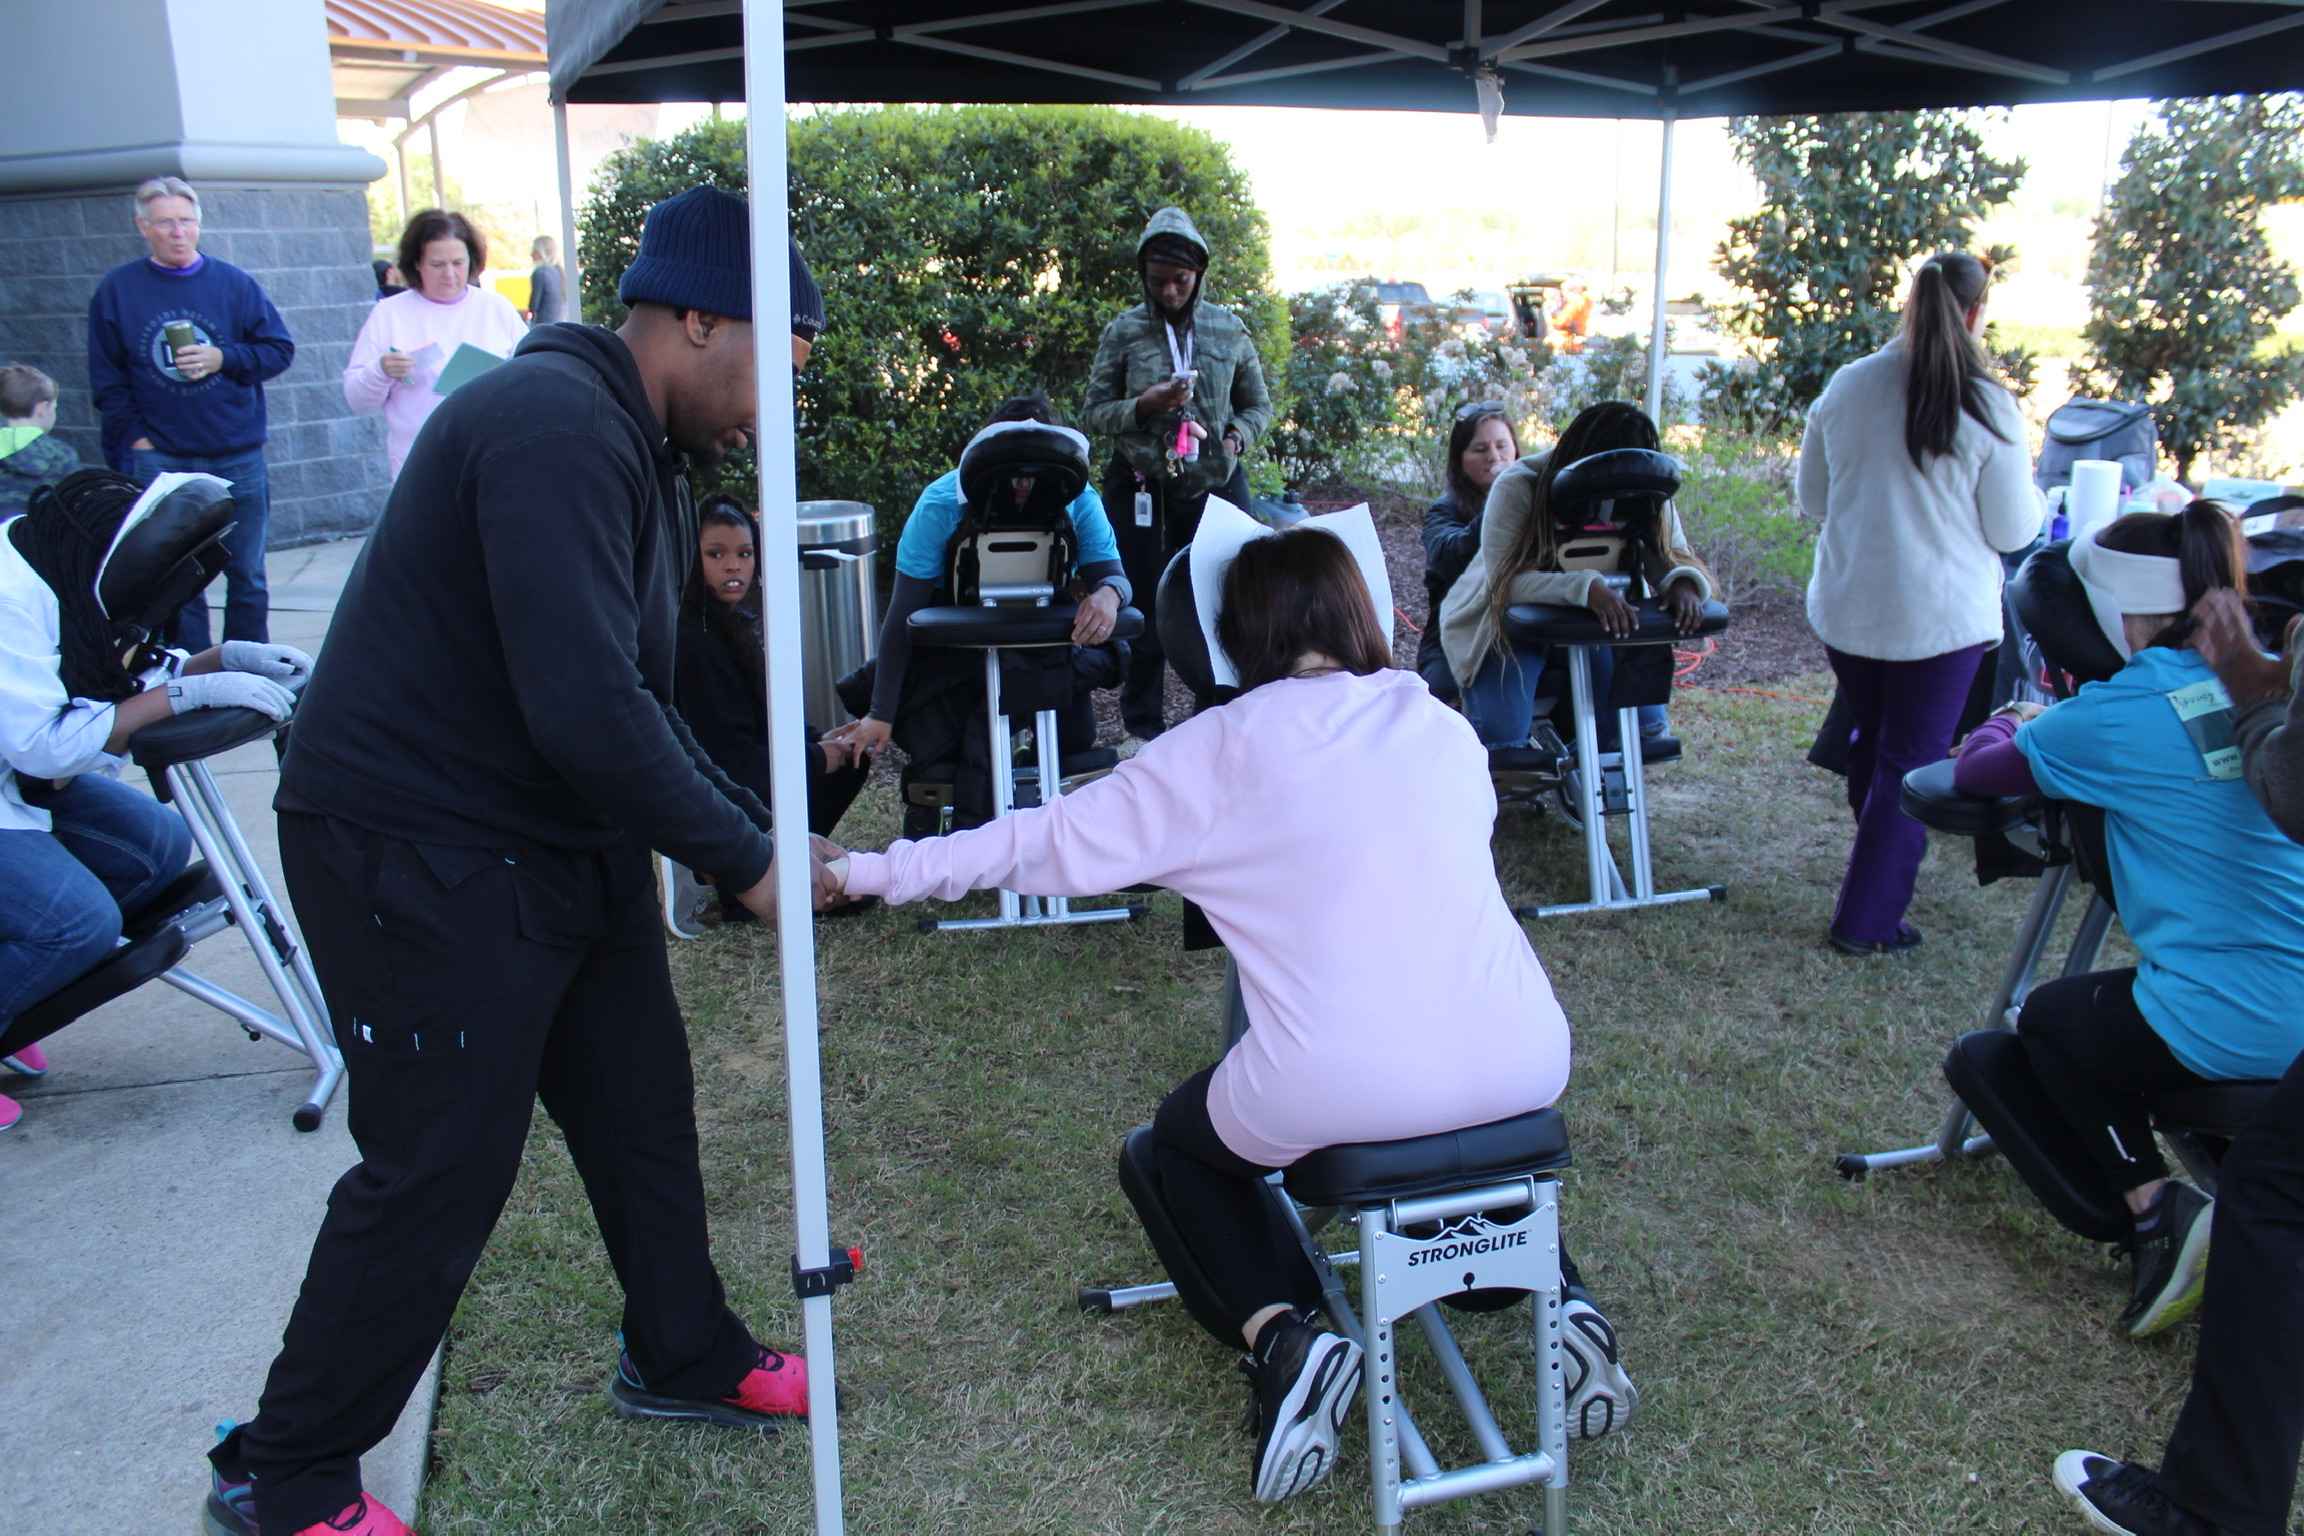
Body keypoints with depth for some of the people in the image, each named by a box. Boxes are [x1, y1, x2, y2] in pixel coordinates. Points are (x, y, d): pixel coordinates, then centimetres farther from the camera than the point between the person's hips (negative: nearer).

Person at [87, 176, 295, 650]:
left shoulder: (234, 283, 2)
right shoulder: (117, 289, 2)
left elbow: (280, 349, 1)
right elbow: (107, 379, 4)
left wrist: (222, 358, -14)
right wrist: (135, 437, -4)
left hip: (238, 456, 1)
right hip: (161, 459, 0)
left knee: (247, 573, 9)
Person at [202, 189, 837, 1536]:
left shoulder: (639, 454, 12)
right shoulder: (555, 429, -23)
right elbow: (586, 711, -31)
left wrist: (762, 831, 8)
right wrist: (743, 862, -20)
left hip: (561, 840, 10)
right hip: (420, 855, -10)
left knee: (641, 1100, 17)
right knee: (439, 1173, 1)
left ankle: (685, 1357, 38)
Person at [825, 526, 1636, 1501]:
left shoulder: (1219, 750, 1)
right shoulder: (1444, 726, 12)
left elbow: (1045, 844, 5)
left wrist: (870, 872, 15)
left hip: (1337, 1093, -3)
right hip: (1526, 1070, 4)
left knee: (1183, 1138, 28)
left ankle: (1283, 1335, 5)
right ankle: (1557, 1297, 20)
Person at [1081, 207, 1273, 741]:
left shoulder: (1230, 331, 5)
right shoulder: (1123, 333, 0)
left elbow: (1258, 405, 15)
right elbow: (1092, 413, 1)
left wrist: (1237, 436, -6)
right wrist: (1143, 406, -17)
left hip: (1216, 483, 1)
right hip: (1143, 488, -1)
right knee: (1146, 603, 3)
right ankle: (1144, 724, 16)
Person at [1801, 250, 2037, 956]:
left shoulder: (1846, 387, -3)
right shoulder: (1987, 406, -13)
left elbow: (1812, 500, 8)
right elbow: (2012, 531, -6)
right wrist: (2032, 493, 15)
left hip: (1846, 610, 4)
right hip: (1940, 617, -4)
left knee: (1870, 745, 23)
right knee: (1912, 766, 7)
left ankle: (1878, 876, 40)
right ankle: (1866, 920, 12)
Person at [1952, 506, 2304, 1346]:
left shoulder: (2120, 715, -13)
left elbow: (1978, 769, 0)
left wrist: (2017, 724, 21)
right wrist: (2054, 728, 21)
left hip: (2231, 1027, -7)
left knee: (2049, 1018, 21)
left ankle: (2157, 1208, 6)